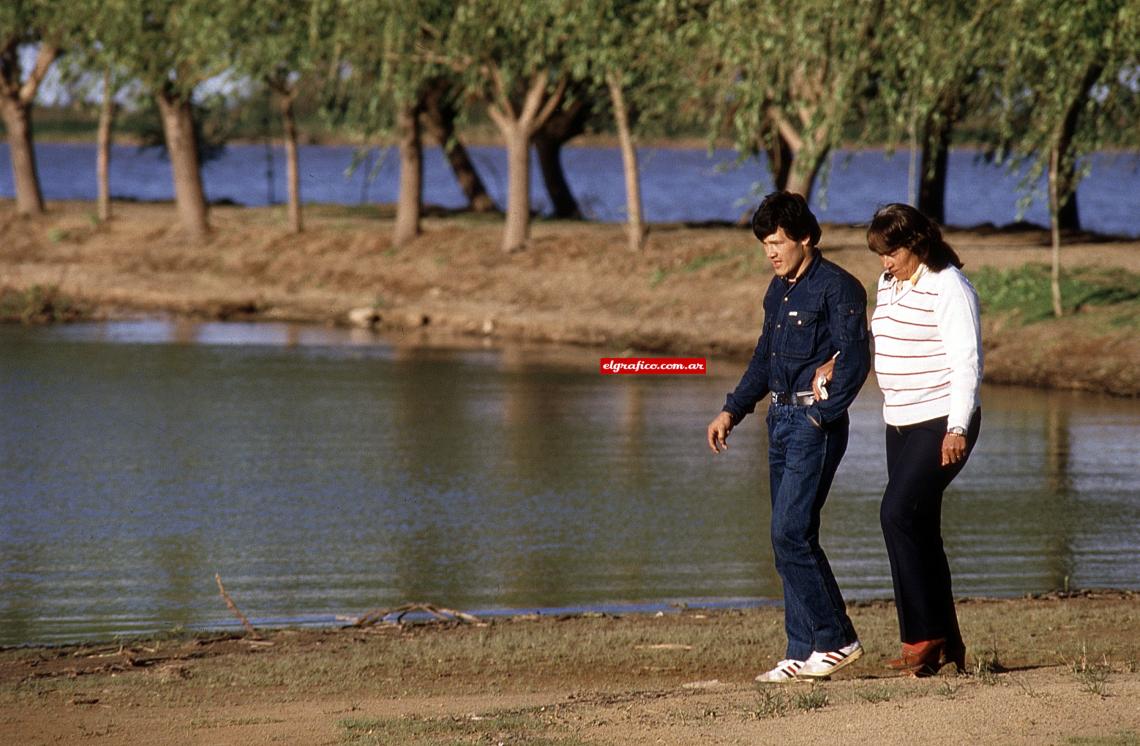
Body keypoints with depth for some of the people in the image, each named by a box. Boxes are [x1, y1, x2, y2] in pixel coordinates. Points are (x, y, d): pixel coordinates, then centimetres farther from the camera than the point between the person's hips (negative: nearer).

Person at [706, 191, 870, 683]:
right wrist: (732, 411, 18)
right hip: (781, 420, 9)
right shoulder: (779, 290, 16)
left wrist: (821, 417, -17)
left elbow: (854, 361, -16)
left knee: (790, 534, -14)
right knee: (791, 539, 7)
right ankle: (803, 653, 10)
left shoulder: (837, 287, -10)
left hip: (816, 423, -9)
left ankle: (836, 640, -5)